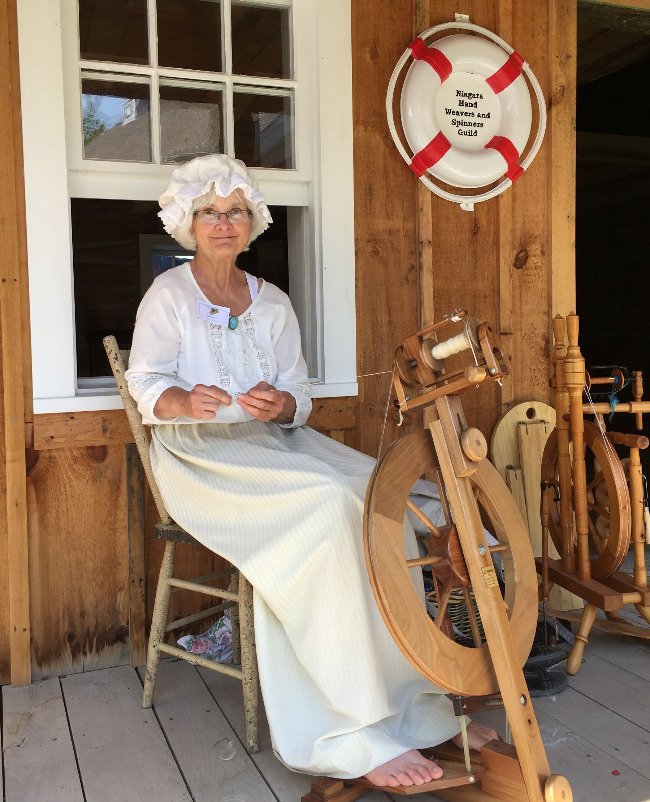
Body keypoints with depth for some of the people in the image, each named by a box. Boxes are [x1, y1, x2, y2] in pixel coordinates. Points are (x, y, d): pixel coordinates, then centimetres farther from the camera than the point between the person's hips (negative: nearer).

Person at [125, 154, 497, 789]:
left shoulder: (272, 302, 17)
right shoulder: (168, 295, 6)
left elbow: (299, 397, 8)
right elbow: (147, 385, -6)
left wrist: (279, 404, -17)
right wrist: (185, 401, -29)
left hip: (274, 444, 5)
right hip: (200, 454, -5)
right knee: (329, 506, -32)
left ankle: (410, 699, -15)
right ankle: (360, 735, -27)